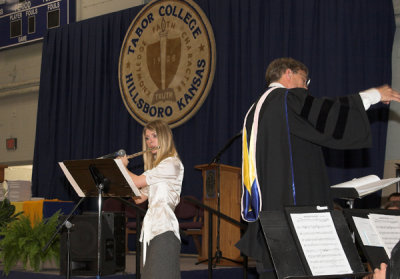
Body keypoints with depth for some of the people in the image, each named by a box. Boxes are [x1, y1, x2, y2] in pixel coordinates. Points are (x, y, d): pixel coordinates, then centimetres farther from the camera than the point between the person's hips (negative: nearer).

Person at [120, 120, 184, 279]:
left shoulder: (171, 164, -9)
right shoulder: (156, 166, 22)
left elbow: (137, 182, -13)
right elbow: (138, 198, 18)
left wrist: (122, 166, 5)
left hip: (164, 229, -9)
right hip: (150, 228, 9)